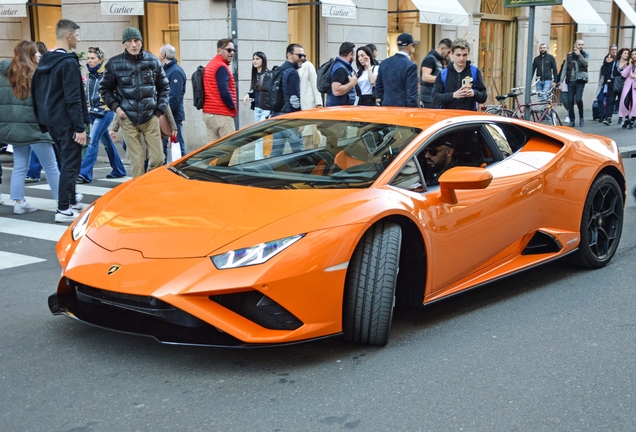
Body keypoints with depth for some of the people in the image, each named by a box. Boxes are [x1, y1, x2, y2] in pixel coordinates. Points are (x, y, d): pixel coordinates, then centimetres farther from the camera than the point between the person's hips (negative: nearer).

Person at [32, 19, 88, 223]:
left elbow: (36, 91, 14)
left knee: (67, 161, 22)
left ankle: (71, 200, 36)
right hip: (66, 122, -9)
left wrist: (42, 120, 18)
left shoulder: (44, 61, 11)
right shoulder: (69, 62, -16)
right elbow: (73, 98, -20)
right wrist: (80, 127, -19)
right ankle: (63, 209, -1)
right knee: (71, 164, -2)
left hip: (50, 120, 9)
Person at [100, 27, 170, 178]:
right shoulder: (114, 64, 0)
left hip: (150, 117, 1)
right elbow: (105, 89, 10)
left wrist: (159, 110, 5)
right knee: (136, 162, -2)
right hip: (128, 119, -1)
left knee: (158, 158, -1)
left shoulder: (153, 61, 4)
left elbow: (164, 87, 12)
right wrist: (115, 107, -3)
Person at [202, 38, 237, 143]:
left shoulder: (210, 65, 18)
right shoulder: (221, 67, -11)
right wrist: (233, 107, -5)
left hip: (208, 113, 10)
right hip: (222, 114, -10)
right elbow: (224, 92, -20)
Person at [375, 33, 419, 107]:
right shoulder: (410, 66, -12)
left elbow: (378, 87, 14)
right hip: (403, 107, -6)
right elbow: (412, 94, -13)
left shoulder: (384, 63, 8)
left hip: (387, 106, 6)